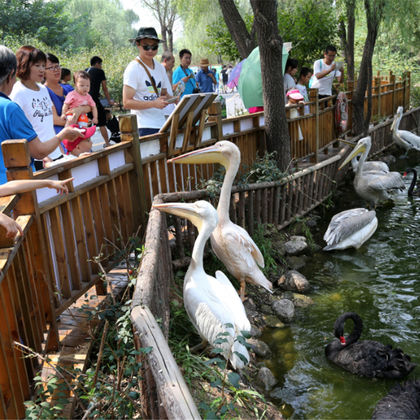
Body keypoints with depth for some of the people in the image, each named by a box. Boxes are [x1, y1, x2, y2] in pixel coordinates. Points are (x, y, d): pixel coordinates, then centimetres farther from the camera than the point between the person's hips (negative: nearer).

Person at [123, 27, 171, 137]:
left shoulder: (160, 67, 14)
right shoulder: (133, 69, -7)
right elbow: (127, 103, -13)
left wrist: (168, 99, 1)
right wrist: (154, 103, -21)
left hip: (161, 124, 6)